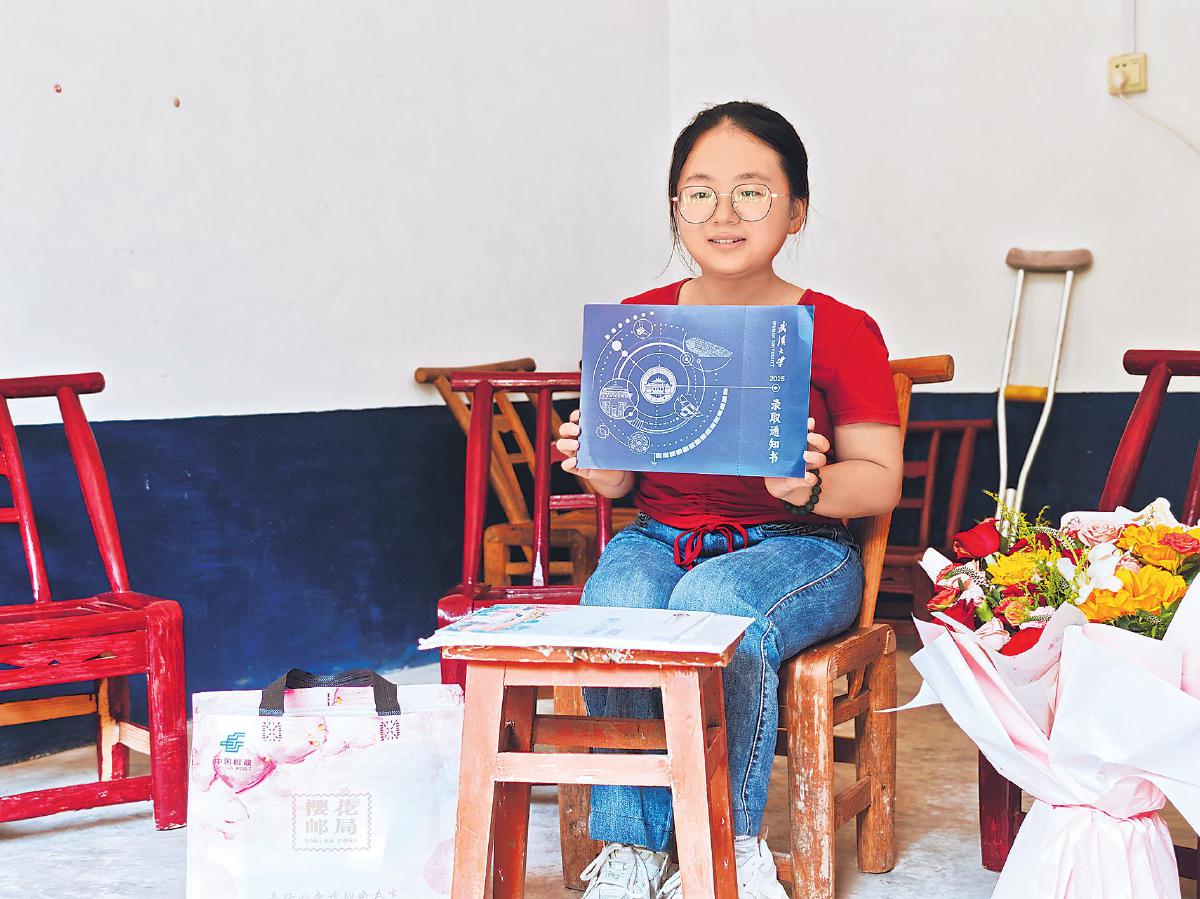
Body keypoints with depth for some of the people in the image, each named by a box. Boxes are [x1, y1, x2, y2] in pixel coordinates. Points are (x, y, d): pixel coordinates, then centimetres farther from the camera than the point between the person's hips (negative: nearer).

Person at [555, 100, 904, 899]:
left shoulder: (840, 333, -3)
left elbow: (881, 480, -2)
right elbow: (619, 479, 11)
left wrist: (810, 486, -24)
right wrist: (598, 467, -14)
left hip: (795, 545, -3)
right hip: (660, 539, 3)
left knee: (716, 602, -36)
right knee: (617, 603, -32)